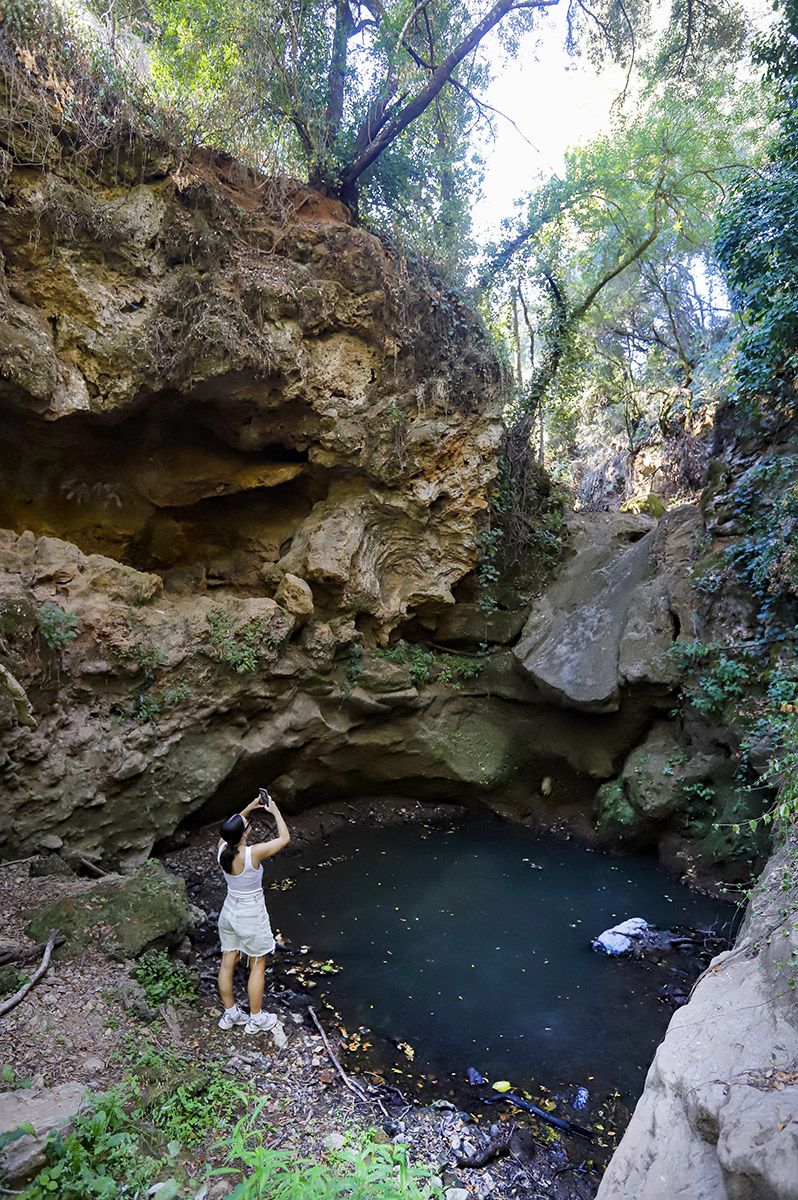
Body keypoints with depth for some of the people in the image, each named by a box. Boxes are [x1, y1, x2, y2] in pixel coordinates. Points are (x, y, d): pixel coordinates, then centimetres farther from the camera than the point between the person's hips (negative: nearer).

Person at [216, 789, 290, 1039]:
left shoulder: (221, 849, -14)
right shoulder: (254, 853, -31)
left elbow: (232, 827, 9)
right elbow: (285, 838, -19)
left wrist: (250, 808, 1)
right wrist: (275, 811, -10)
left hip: (229, 912, 6)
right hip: (251, 917, -5)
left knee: (227, 962, 19)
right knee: (257, 966, 13)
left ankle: (229, 1014, 36)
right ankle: (256, 1019, 26)